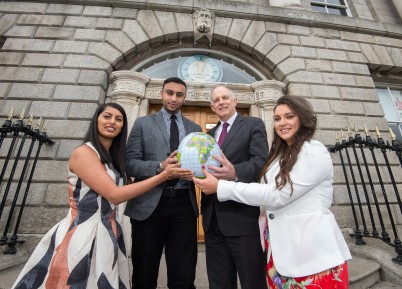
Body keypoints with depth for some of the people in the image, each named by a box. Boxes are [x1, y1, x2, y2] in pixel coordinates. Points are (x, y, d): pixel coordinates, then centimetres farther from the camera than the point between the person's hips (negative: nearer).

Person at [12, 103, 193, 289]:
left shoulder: (114, 157, 9)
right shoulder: (83, 153, -16)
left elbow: (122, 191, 3)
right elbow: (115, 195, -23)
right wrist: (164, 175, -22)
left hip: (107, 233, 8)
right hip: (82, 234, -7)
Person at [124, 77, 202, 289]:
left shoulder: (195, 129, 13)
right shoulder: (143, 123, 6)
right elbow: (130, 163, -3)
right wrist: (160, 167, -20)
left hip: (184, 204, 2)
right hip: (150, 204, -1)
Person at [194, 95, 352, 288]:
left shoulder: (315, 152, -13)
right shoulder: (282, 155, 12)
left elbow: (277, 196, -22)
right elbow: (267, 192, 8)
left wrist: (220, 187, -21)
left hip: (314, 253, -6)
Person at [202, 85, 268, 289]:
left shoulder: (254, 125, 0)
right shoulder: (210, 134, 18)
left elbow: (261, 161, -14)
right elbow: (207, 166, 15)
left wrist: (235, 172, -32)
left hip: (243, 216, -5)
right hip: (213, 219, 6)